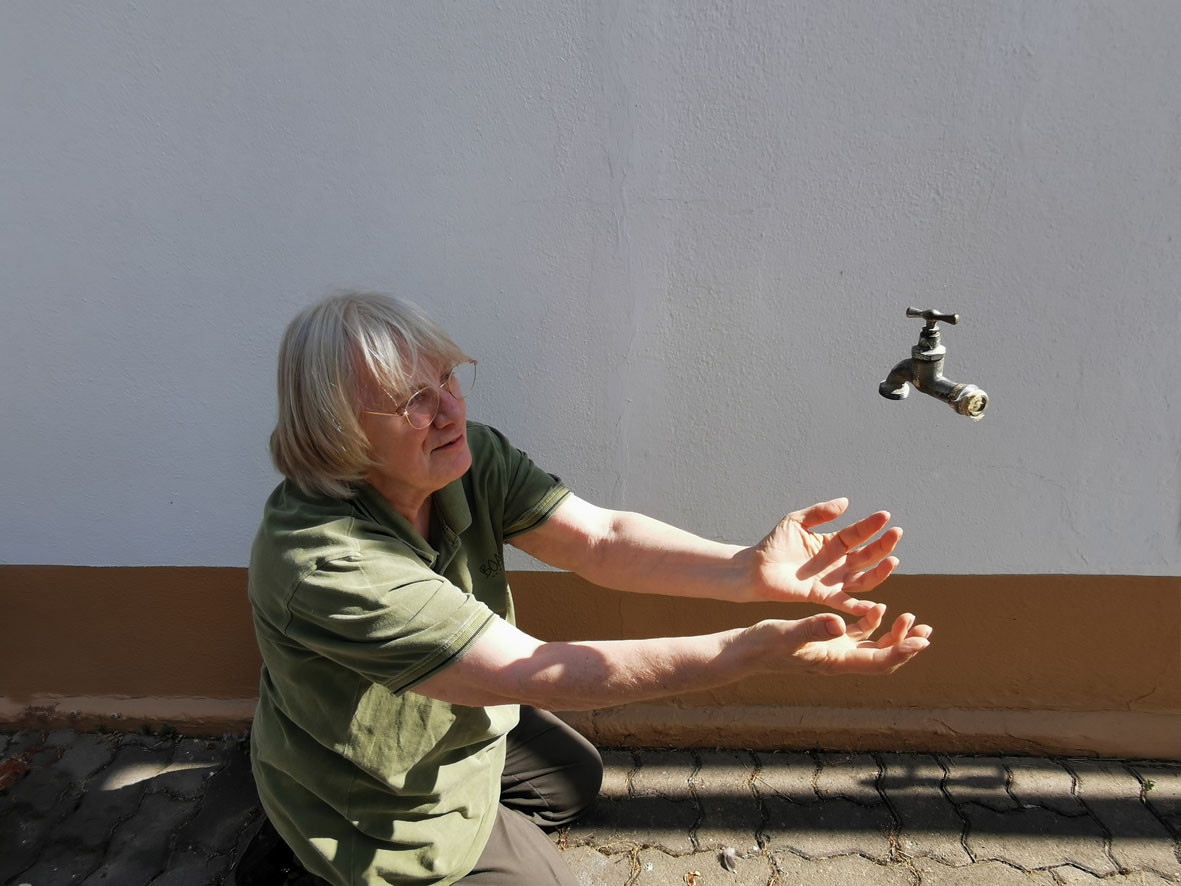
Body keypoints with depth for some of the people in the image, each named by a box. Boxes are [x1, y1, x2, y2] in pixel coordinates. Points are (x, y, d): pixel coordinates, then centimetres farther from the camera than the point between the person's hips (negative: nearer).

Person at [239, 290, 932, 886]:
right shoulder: (322, 563, -40)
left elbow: (599, 538, -26)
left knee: (576, 776, 27)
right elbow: (534, 672, -42)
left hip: (457, 724, 6)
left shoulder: (467, 455, -18)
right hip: (379, 809, -6)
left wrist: (751, 571, -43)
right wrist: (754, 653, -48)